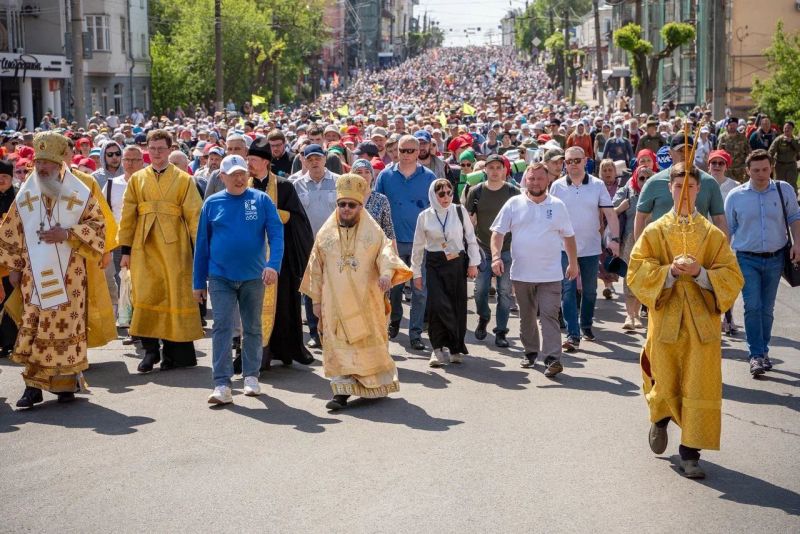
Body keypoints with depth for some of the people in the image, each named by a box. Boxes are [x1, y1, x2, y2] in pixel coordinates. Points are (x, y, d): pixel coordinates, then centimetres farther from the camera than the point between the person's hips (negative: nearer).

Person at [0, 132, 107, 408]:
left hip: (69, 275, -2)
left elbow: (98, 225, 0)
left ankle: (67, 381, 13)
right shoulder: (26, 195, 7)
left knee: (68, 325, 0)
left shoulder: (79, 194, -1)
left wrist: (67, 234, -13)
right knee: (33, 328, -2)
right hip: (35, 275, 2)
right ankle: (34, 384, 2)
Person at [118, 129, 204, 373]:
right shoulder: (137, 179, 12)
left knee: (174, 296, 0)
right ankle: (150, 350, 6)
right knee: (146, 297, -2)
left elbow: (194, 215, 1)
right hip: (144, 248, 2)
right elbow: (128, 216, 10)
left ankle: (172, 351, 10)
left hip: (174, 247, -2)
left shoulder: (183, 180, 6)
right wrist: (125, 249, 5)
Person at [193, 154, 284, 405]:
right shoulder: (212, 203, 2)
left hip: (253, 276, 0)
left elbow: (276, 234, -8)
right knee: (221, 328, -6)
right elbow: (202, 243, 6)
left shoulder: (261, 201, -2)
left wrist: (273, 264, -25)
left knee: (252, 328, 12)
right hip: (221, 277, 0)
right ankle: (222, 384, -7)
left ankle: (251, 376, 26)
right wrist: (198, 281, 5)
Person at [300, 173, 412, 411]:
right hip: (336, 301, 1)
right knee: (339, 346, -4)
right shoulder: (326, 233, 7)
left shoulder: (373, 230, 3)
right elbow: (316, 268, 10)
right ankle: (342, 391, -2)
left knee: (369, 342, 8)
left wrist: (386, 272, -31)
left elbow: (386, 251, -11)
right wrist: (316, 300, 8)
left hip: (366, 300, -1)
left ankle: (377, 385, 24)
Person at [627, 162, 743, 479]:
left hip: (702, 321, 0)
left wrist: (700, 273, -17)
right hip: (666, 319, 0)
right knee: (666, 385, 8)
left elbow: (732, 278, -1)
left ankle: (690, 452, 5)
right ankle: (660, 419, 42)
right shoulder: (655, 231, 3)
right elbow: (637, 272, -4)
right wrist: (670, 271, -19)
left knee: (700, 387, -4)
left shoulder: (713, 234, 3)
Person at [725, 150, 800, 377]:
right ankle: (756, 355, -9)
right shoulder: (735, 196, -1)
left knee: (767, 308, 9)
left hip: (775, 258, 2)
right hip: (747, 258, -2)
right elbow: (727, 230, 5)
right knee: (753, 306, -12)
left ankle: (763, 351, 23)